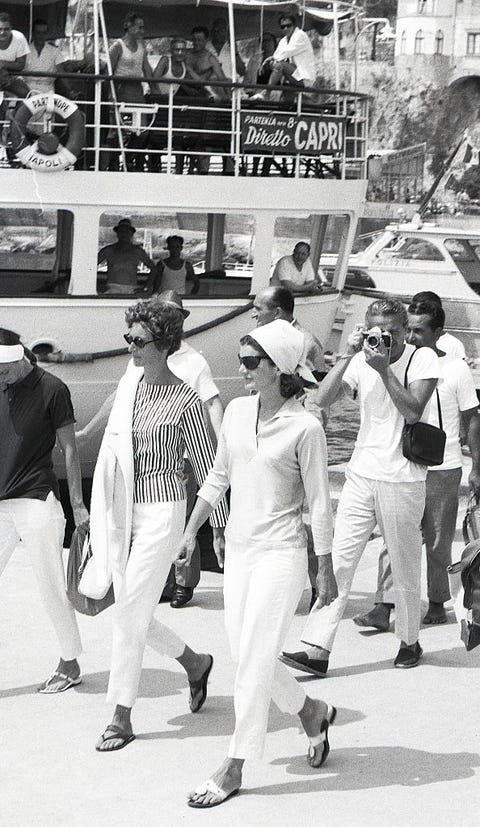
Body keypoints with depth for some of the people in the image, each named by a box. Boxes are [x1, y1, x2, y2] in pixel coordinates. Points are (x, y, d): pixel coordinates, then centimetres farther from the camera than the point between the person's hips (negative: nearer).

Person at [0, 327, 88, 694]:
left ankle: (70, 665, 15)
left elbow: (69, 447, -3)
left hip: (37, 501, -5)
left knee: (52, 588, 2)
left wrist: (77, 503, -4)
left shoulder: (51, 389, -7)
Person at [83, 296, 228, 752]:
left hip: (161, 511, -6)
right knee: (132, 614, 11)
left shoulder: (184, 400, -11)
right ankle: (194, 662, 36)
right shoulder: (129, 382, 6)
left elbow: (206, 465, -4)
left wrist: (220, 527, -1)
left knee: (130, 615, -6)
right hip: (122, 510, 6)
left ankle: (121, 718, 3)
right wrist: (98, 511, 16)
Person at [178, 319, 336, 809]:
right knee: (245, 658, 10)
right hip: (238, 549, 7)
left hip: (279, 553, -6)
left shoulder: (304, 428, -13)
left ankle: (232, 770, 4)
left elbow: (319, 503, -8)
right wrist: (191, 532, 14)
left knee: (253, 663, -4)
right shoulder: (237, 411, 4)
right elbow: (218, 476, 15)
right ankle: (311, 713, 35)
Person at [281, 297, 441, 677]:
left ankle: (410, 642, 27)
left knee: (405, 568, 8)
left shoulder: (423, 359, -4)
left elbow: (412, 411, -17)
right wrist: (348, 357, -13)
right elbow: (323, 399, -6)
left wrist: (384, 370, -21)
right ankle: (318, 650, -5)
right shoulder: (363, 359, 5)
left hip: (403, 481, -3)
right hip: (362, 475, 3)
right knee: (337, 562, -3)